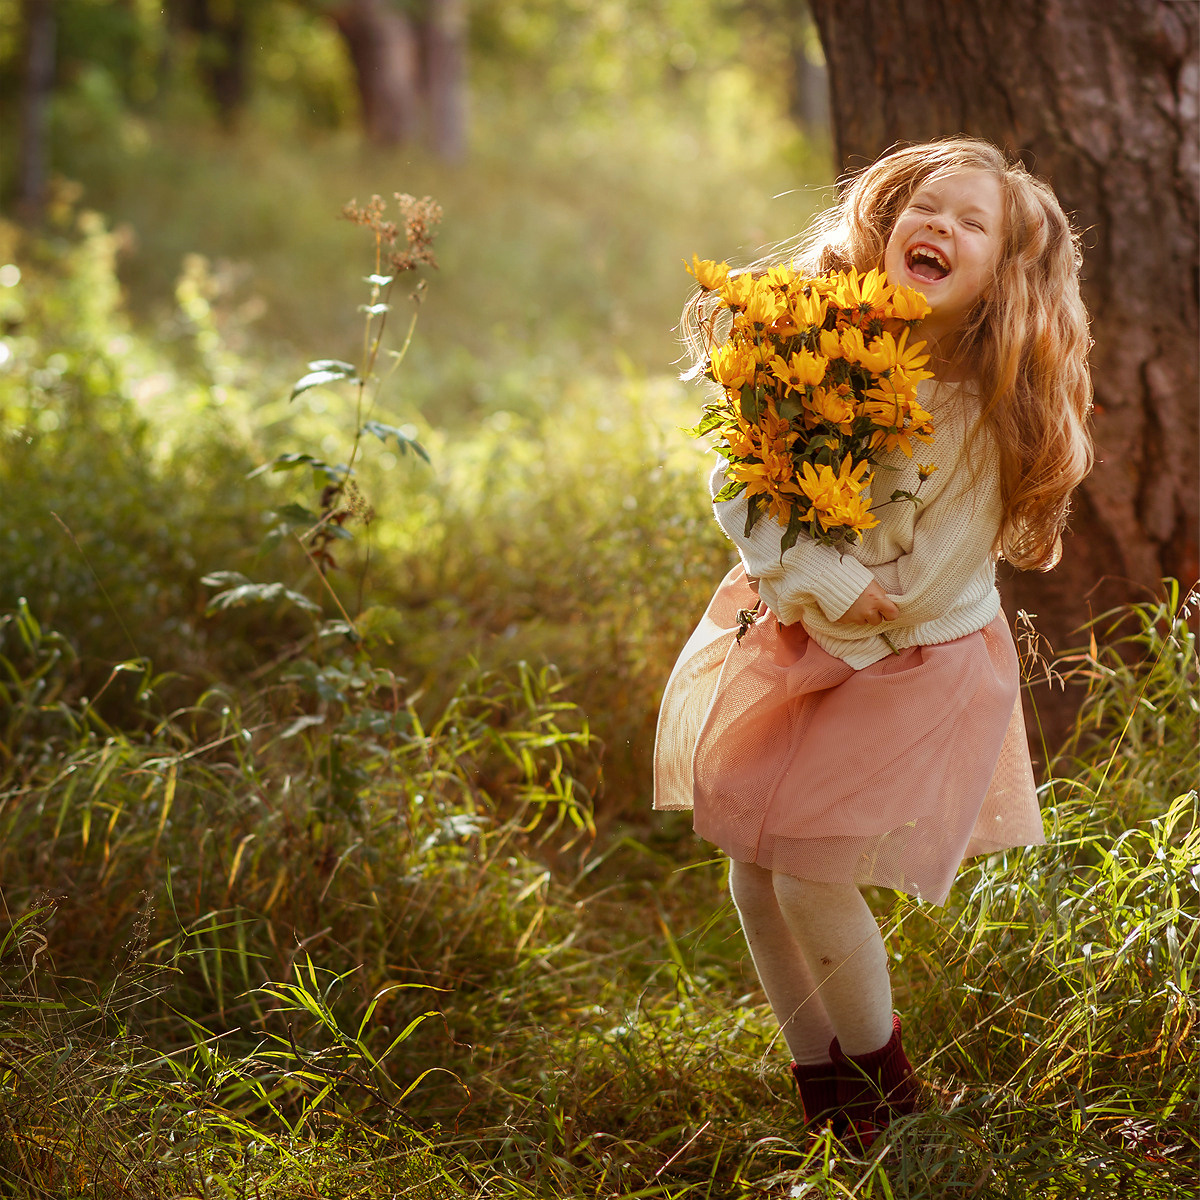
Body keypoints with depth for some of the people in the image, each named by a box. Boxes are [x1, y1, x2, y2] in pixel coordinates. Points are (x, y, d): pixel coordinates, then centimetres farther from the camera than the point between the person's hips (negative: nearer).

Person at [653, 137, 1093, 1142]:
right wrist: (822, 580, -22)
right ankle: (817, 1072, 27)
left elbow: (920, 587, -16)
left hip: (907, 668, -4)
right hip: (781, 629, 5)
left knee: (813, 881, -5)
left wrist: (827, 624, -12)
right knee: (750, 869, 7)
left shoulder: (989, 414, -21)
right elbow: (737, 485, -11)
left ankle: (881, 1072, 21)